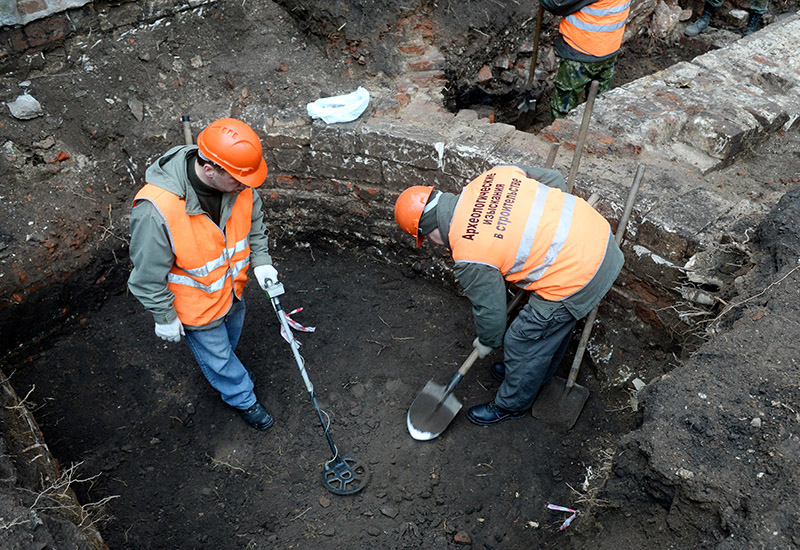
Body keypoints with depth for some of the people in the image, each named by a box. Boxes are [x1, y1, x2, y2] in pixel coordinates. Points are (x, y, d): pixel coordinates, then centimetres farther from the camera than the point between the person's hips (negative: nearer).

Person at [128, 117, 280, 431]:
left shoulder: (238, 181, -23)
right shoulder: (157, 210, -40)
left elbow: (253, 220, 1)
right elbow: (149, 274, -24)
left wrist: (261, 260, -6)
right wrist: (164, 318, -13)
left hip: (233, 285, 6)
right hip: (197, 305, -5)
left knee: (230, 334, 34)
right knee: (215, 353, 21)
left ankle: (222, 369, 67)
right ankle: (241, 398, 51)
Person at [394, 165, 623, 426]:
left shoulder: (469, 258, -16)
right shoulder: (493, 175, 2)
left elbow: (490, 309, -1)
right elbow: (554, 179, 11)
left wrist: (487, 342, 21)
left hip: (574, 278, -9)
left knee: (522, 342, 13)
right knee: (554, 322, 32)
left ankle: (512, 404, 39)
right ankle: (539, 370, 58)